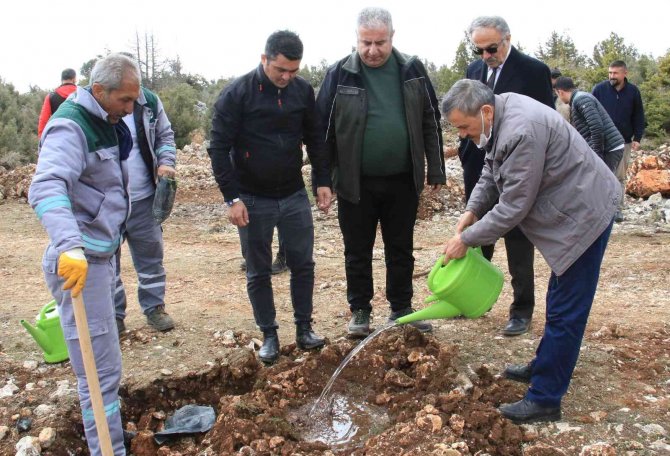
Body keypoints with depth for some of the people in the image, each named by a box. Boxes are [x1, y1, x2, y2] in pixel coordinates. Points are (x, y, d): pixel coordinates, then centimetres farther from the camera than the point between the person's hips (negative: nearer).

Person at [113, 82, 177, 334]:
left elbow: (165, 135, 12)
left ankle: (154, 307, 29)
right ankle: (113, 314, 26)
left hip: (143, 198, 2)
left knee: (151, 254, 13)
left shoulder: (149, 101, -2)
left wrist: (166, 161, -6)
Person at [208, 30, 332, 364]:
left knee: (303, 264, 8)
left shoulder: (303, 90, 0)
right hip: (253, 199, -3)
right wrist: (232, 197, -15)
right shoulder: (236, 94, -12)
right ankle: (269, 335, 21)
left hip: (294, 196, 3)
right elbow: (218, 148, -11)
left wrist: (323, 181, 4)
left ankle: (304, 329, 23)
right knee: (258, 272, 6)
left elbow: (315, 138, 10)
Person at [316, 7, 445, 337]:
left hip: (403, 180, 2)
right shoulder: (340, 74, -5)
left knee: (401, 249, 13)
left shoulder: (412, 70, 1)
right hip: (356, 183, -1)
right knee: (357, 251, 10)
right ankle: (360, 310, 26)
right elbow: (322, 129, -2)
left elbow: (431, 122, 6)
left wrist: (436, 170, 4)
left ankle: (401, 309, 29)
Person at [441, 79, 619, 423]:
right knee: (560, 302, 21)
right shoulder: (499, 115, 1)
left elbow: (513, 207, -26)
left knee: (565, 312, -5)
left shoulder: (521, 133, -30)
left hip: (583, 215, -11)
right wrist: (471, 211, -4)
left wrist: (467, 238, -16)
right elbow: (491, 173, 11)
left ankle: (544, 400, 4)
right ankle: (544, 367, 37)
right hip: (572, 211, 11)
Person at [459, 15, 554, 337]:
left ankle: (522, 310, 16)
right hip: (478, 171, 5)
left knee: (518, 244, 5)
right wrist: (466, 157, 6)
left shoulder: (534, 70, -9)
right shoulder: (473, 70, 7)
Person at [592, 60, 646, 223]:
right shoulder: (599, 89, -5)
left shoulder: (633, 91, 1)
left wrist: (637, 138, 0)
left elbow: (638, 117, 8)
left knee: (620, 177, 7)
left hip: (624, 142, 2)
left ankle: (618, 209, 13)